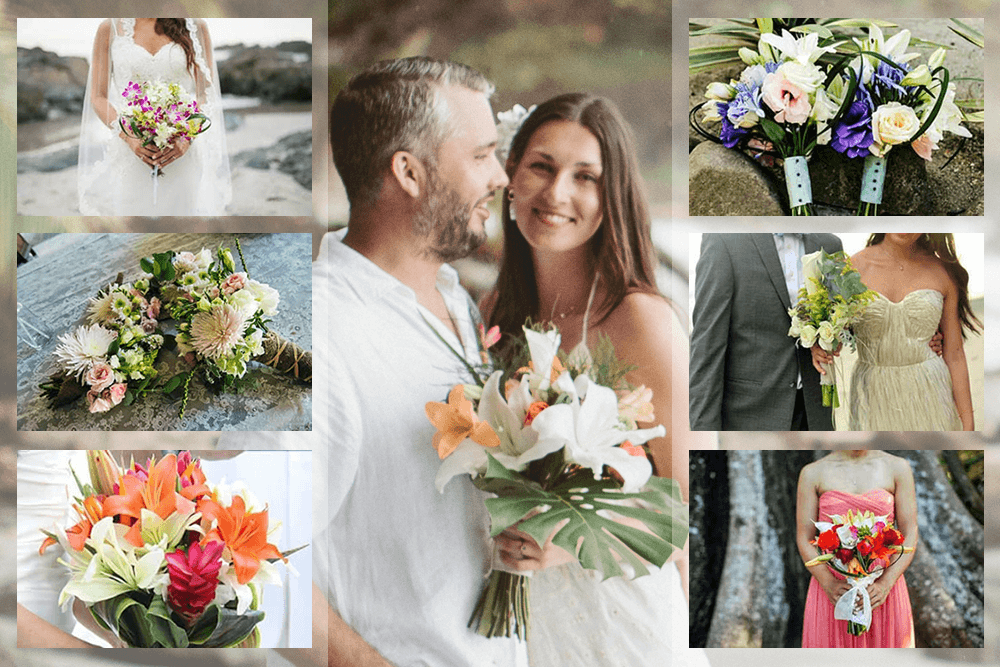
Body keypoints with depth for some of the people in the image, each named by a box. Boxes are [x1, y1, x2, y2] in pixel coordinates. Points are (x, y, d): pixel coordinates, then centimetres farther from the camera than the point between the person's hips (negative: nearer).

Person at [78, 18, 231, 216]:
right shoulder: (110, 28, 4)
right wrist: (129, 137, -13)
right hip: (129, 152, 0)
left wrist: (187, 139, -13)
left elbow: (206, 95, 4)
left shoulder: (195, 27, 5)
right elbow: (98, 97, 4)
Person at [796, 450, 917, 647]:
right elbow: (804, 540, 0)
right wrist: (830, 585, -18)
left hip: (882, 591, 0)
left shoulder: (898, 468, 2)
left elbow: (910, 537, -1)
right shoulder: (812, 473, 2)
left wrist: (885, 585, -17)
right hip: (832, 594, 0)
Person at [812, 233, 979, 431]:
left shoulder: (943, 271, 1)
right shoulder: (853, 267, -2)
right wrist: (819, 349, -14)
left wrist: (968, 425, 2)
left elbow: (954, 354, 3)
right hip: (874, 398, 0)